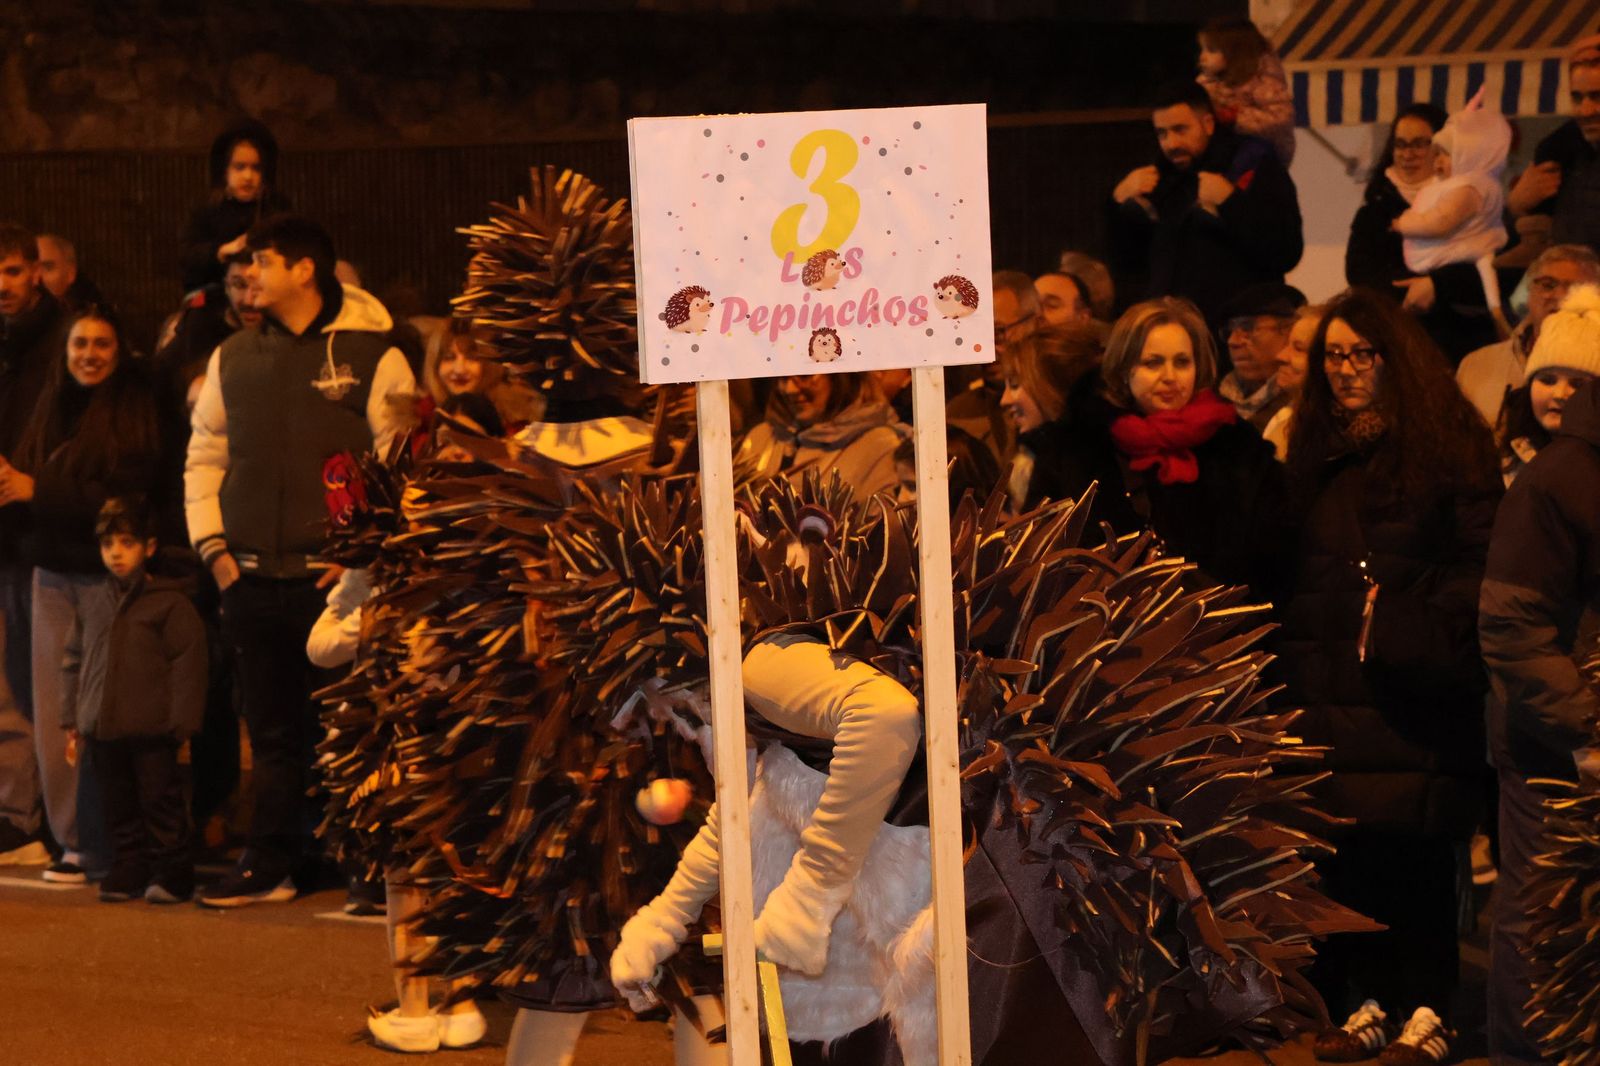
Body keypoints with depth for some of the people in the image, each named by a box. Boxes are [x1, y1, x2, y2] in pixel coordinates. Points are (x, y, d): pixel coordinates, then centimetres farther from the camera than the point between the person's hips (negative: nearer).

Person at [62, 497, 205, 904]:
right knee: (119, 809, 11)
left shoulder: (170, 603, -6)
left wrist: (182, 721, -10)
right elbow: (75, 662, 17)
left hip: (152, 730, -5)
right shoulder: (91, 601, 11)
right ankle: (128, 869, 21)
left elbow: (187, 664, -7)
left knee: (161, 802, 1)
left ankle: (172, 871, 8)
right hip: (103, 728, 5)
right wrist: (73, 721, 14)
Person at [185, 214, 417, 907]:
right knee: (273, 731, 10)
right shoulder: (233, 358, 13)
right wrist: (211, 544, 7)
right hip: (251, 578, 5)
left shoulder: (372, 355, -3)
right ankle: (268, 867, 16)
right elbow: (204, 454, 18)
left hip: (336, 577, -4)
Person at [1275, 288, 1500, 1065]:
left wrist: (1419, 636, -16)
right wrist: (1297, 662, 10)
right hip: (1332, 694, 5)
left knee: (1414, 851, -4)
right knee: (1346, 853, 4)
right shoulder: (1316, 454, 17)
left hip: (1413, 696, -5)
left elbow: (1479, 559, -7)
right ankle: (1369, 1003, 13)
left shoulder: (1446, 444, -1)